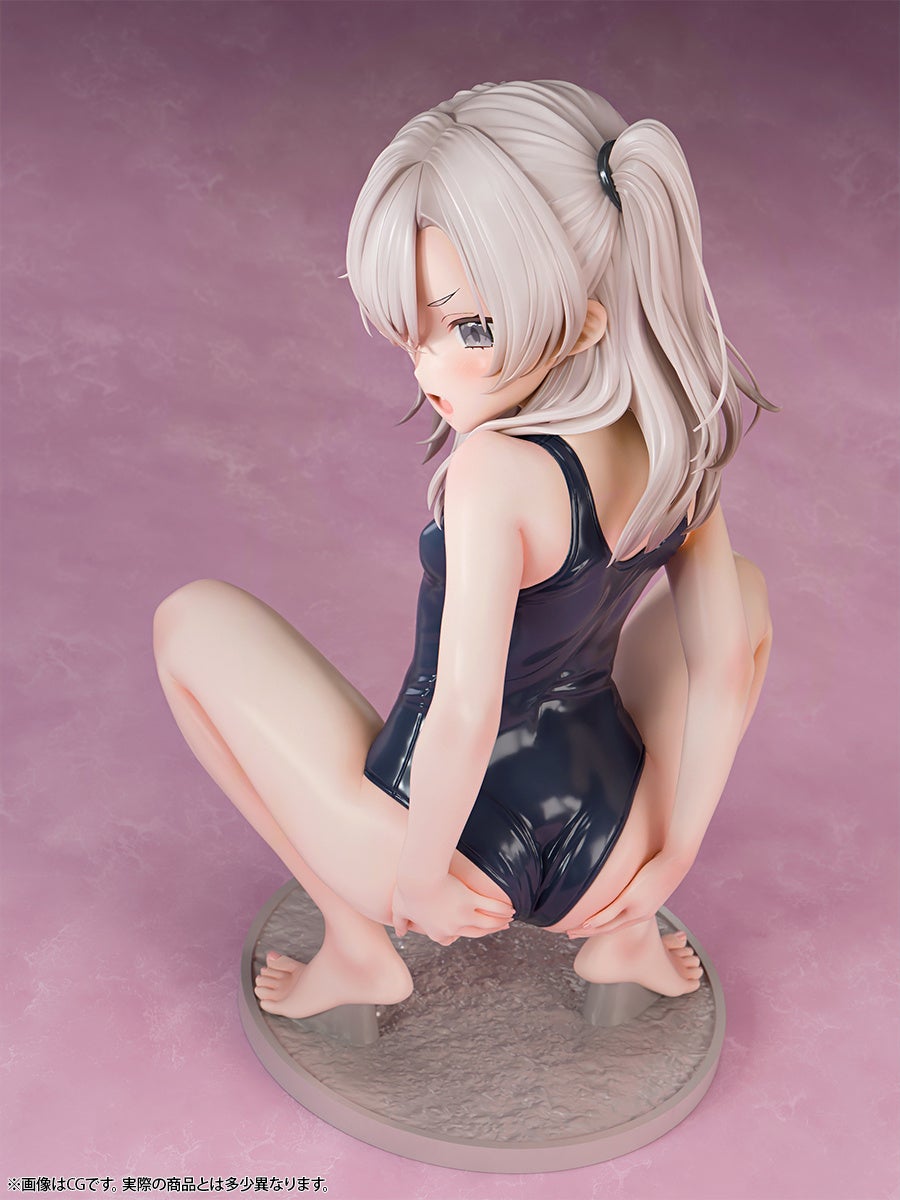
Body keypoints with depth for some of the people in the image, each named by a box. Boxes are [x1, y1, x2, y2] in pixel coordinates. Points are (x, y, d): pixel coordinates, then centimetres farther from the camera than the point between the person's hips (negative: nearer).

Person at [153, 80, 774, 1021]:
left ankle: (358, 945, 12)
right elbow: (727, 667, -2)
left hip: (455, 856, -5)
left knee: (191, 620, 8)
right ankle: (627, 933, 23)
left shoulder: (500, 468, -28)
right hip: (606, 866, 5)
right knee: (740, 592, 28)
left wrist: (415, 877, -12)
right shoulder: (679, 434, -7)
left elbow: (464, 718, -30)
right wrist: (674, 854, 6)